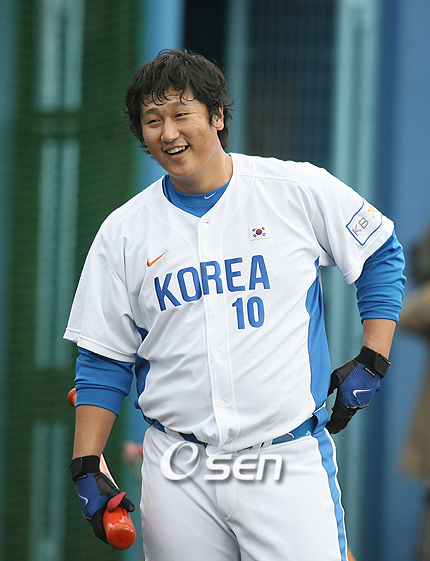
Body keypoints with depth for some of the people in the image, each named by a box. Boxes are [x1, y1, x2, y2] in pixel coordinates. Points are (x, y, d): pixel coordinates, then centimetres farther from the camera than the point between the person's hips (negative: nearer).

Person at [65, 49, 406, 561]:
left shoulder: (299, 189, 0)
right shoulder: (124, 231, 6)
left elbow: (381, 255, 13)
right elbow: (103, 362, 9)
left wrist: (372, 362, 5)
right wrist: (86, 468, 1)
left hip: (288, 461, -2)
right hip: (177, 475, 2)